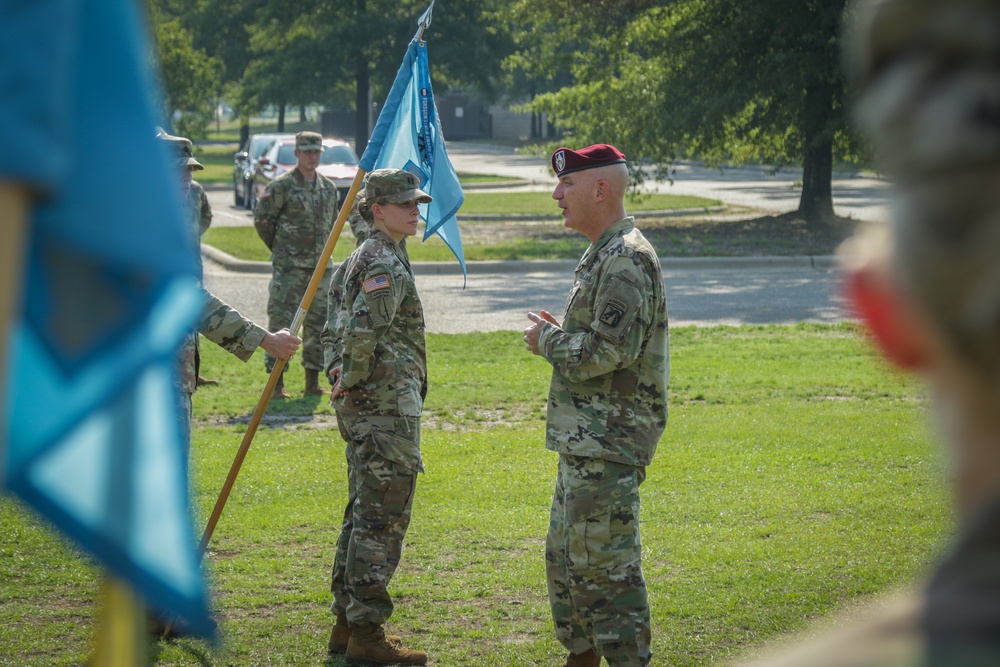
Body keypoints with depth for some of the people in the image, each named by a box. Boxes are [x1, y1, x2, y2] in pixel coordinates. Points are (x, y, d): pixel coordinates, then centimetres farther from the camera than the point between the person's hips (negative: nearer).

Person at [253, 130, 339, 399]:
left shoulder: (328, 187, 11)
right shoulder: (282, 185, -7)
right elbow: (261, 218, -3)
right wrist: (279, 248, 4)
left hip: (320, 266, 6)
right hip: (289, 266, -6)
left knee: (317, 322, 8)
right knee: (281, 321, -8)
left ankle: (313, 380, 16)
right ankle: (276, 382, -5)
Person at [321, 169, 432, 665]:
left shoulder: (358, 260, 17)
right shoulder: (386, 264, -16)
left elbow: (334, 328, 22)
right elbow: (362, 329, -29)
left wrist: (339, 374, 10)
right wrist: (354, 379, -15)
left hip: (361, 408, 10)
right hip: (387, 406, -10)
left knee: (363, 514, 15)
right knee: (382, 519, -7)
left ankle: (346, 623, 21)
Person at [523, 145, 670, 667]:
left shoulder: (627, 260, -17)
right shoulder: (603, 256, 16)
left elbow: (610, 350, -25)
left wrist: (548, 341, -11)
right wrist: (559, 334, 9)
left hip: (608, 444, -11)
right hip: (584, 441, 11)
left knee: (605, 565, -8)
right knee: (565, 558, 19)